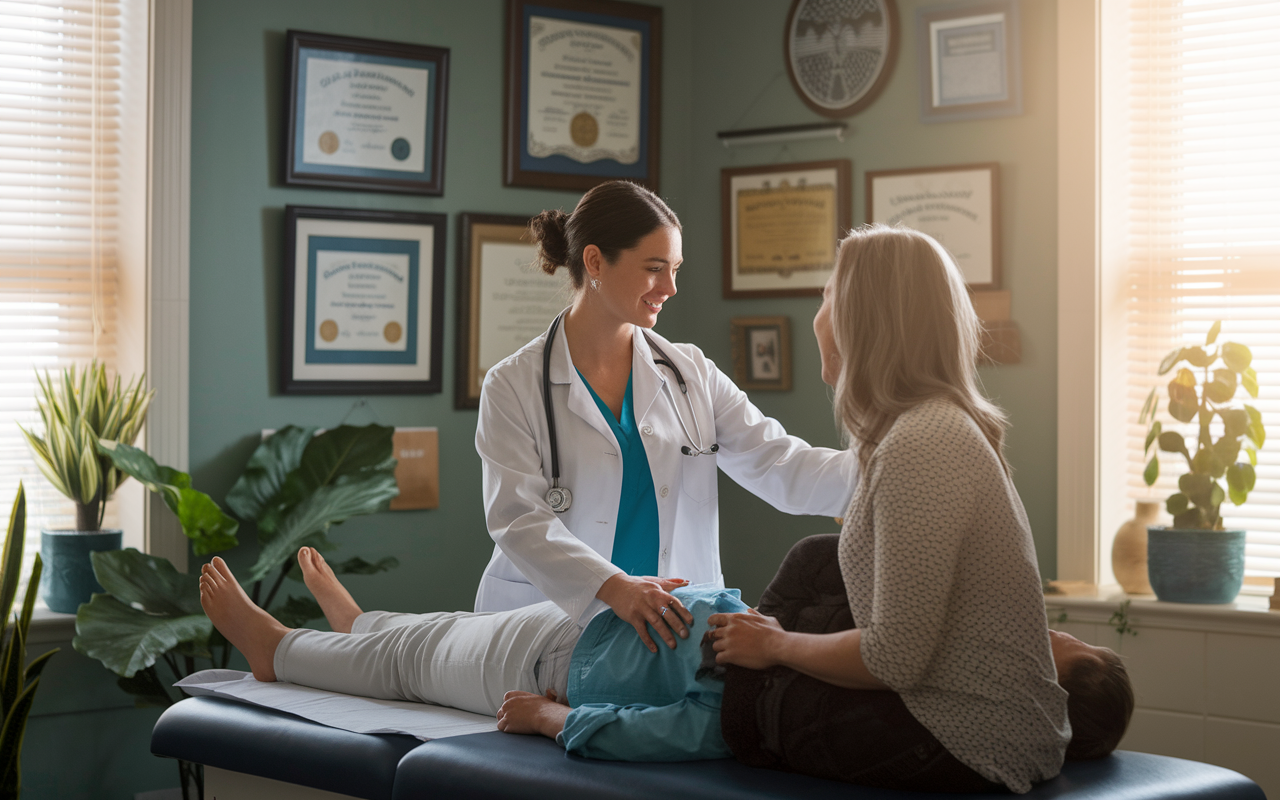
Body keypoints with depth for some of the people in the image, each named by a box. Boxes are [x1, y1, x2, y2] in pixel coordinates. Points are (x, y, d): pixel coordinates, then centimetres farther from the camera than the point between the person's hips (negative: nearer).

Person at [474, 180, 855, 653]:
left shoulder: (689, 374, 11)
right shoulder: (515, 387, -2)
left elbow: (780, 467, 5)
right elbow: (518, 518, -12)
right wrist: (613, 587, -29)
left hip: (669, 627, 3)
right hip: (548, 627, -3)